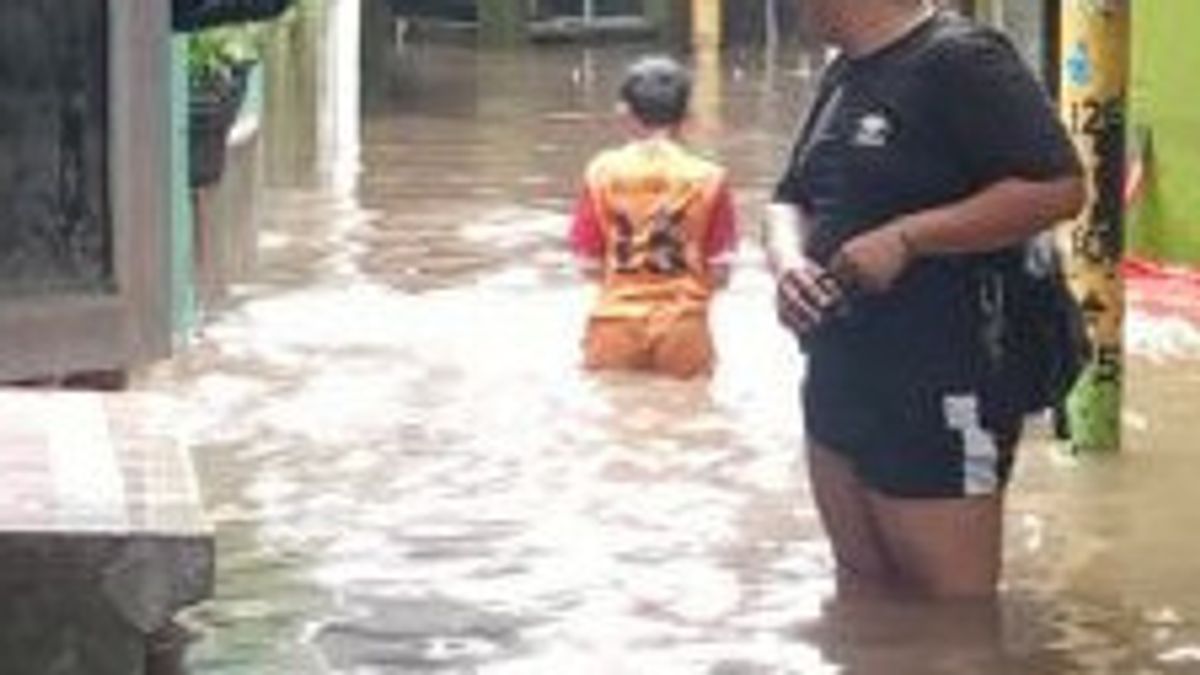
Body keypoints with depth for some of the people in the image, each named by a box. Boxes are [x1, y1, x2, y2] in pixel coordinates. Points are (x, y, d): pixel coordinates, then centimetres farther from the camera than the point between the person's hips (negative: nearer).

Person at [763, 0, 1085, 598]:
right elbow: (792, 199, 22)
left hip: (938, 397, -9)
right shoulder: (843, 75, 15)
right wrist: (787, 258, -3)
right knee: (862, 584, 15)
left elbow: (1059, 189, -21)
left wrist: (905, 239, -23)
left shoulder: (959, 60, -13)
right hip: (838, 381, 9)